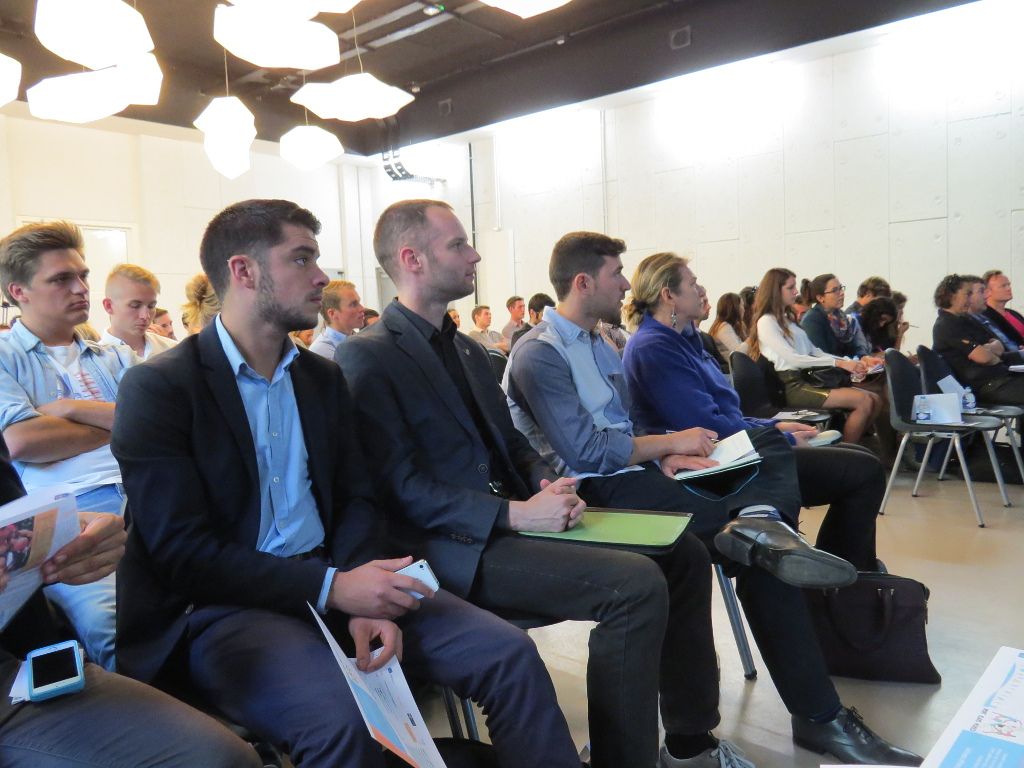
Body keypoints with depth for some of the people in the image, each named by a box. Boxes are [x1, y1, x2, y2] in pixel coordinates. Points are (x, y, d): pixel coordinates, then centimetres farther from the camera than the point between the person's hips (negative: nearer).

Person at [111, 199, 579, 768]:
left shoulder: (325, 378, 11)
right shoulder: (157, 389, -8)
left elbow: (356, 500, 9)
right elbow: (180, 550, -14)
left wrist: (362, 594, -11)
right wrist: (332, 589, -21)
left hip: (333, 583, 5)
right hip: (223, 609, -5)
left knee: (510, 654, -11)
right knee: (341, 720, -33)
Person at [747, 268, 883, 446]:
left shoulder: (788, 320, 22)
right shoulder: (766, 322, -6)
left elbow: (814, 351, 20)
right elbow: (792, 359, -16)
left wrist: (851, 362, 6)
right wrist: (838, 363, -18)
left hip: (808, 380, 9)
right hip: (793, 386, -8)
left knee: (875, 400, -4)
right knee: (863, 401, -19)